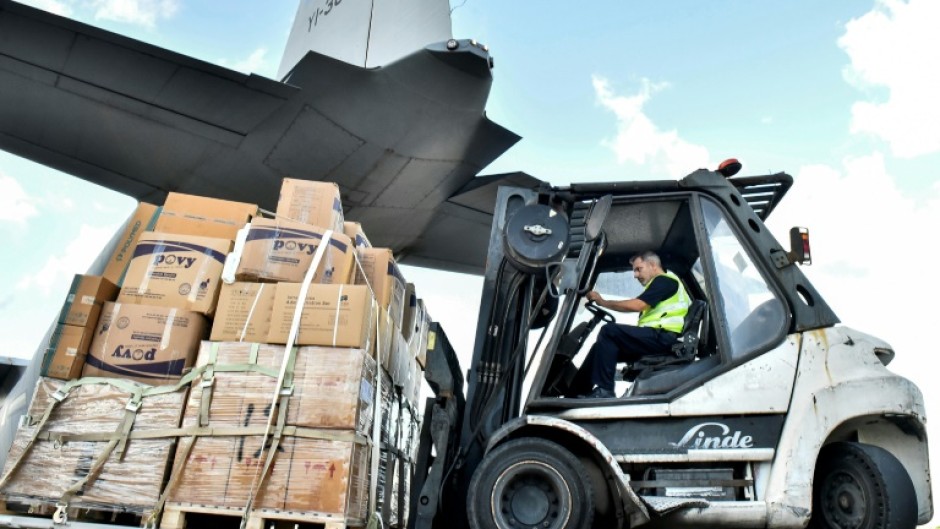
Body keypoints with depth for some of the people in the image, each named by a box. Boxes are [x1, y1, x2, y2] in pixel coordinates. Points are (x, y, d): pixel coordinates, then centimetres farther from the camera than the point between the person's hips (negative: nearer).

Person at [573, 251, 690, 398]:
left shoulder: (665, 280, 0)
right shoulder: (660, 284, 30)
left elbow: (637, 305, -13)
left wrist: (603, 302, -6)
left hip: (663, 337, -10)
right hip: (656, 338, 10)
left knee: (608, 331, -20)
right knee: (602, 346, 3)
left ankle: (603, 390, -23)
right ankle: (577, 389, -6)